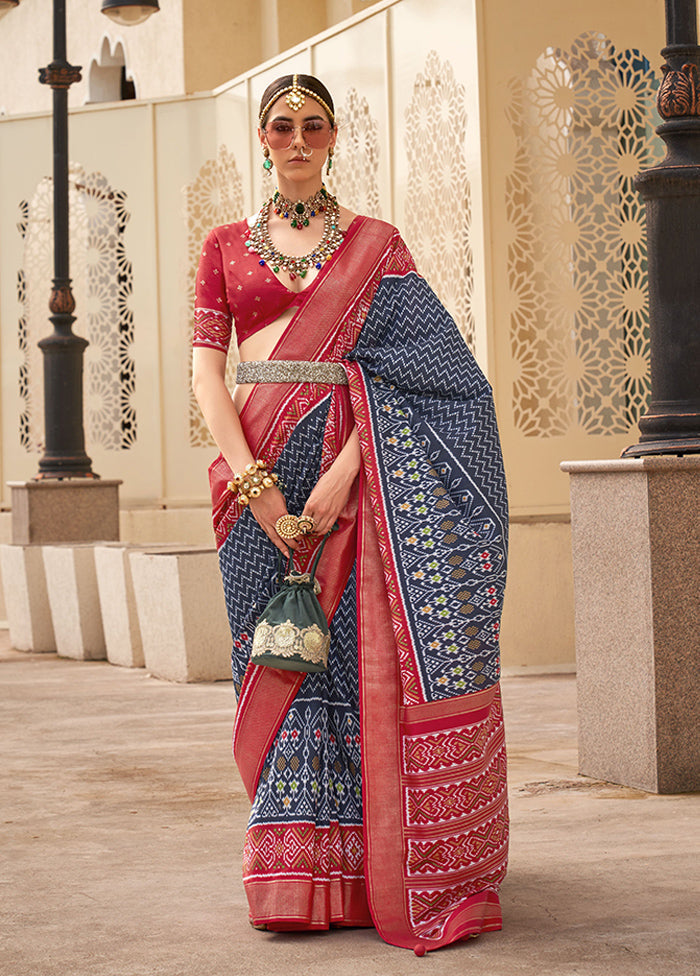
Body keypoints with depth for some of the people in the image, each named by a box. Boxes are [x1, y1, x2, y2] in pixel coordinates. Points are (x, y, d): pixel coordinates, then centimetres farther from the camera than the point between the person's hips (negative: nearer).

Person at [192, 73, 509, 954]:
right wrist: (251, 478, -12)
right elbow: (205, 368, 4)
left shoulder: (375, 245, 9)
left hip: (352, 465, -1)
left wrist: (345, 471, -15)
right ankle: (298, 874, 1)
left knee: (362, 650, -8)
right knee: (285, 658, -1)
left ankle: (388, 865, -1)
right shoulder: (226, 247, 13)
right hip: (257, 468, 2)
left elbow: (417, 368, -2)